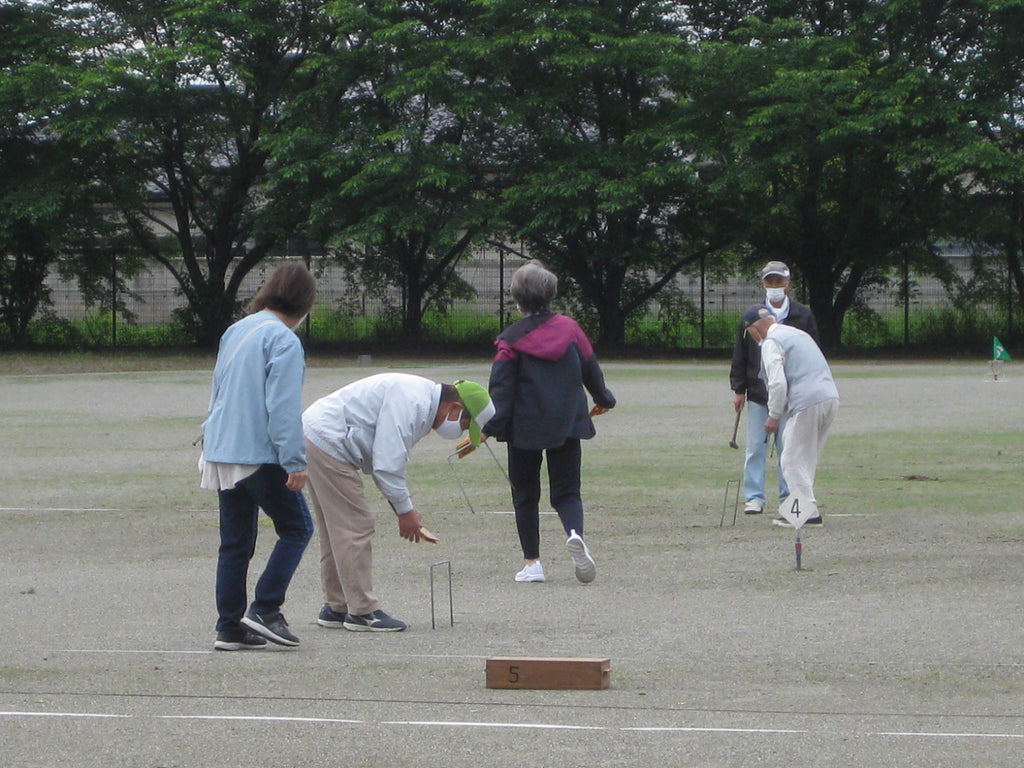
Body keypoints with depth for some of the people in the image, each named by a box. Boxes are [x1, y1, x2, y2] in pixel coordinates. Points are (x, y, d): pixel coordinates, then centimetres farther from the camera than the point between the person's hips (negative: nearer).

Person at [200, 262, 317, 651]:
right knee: (297, 528, 3)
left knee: (235, 542, 10)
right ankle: (264, 610, -4)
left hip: (222, 454, 8)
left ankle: (229, 626, 9)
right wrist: (295, 462, -16)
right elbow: (283, 407, -17)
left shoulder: (235, 331, 14)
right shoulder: (283, 340, -11)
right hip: (260, 455, -8)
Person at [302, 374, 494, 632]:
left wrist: (405, 507, 14)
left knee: (336, 531, 16)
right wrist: (405, 510, -12)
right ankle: (362, 611, -4)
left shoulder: (422, 400, 14)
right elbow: (387, 463, -22)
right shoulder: (413, 403, -19)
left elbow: (387, 461, 21)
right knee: (355, 528, -8)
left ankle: (336, 608, 23)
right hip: (327, 441, -11)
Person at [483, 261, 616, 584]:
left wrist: (490, 427, -9)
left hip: (525, 427, -2)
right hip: (567, 424, 2)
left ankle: (532, 562, 9)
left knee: (525, 493, 11)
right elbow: (590, 368, 15)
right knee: (566, 491, 6)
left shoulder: (511, 339, -7)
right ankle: (575, 533, -26)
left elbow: (500, 388, -10)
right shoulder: (569, 328, 2)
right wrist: (603, 399, 33)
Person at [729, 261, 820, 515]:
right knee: (756, 448, 0)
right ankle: (754, 497, 6)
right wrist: (739, 389, 3)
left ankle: (789, 497, 9)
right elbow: (740, 355, 8)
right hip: (758, 392, 1)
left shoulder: (803, 316, 4)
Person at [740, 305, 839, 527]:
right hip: (830, 398, 9)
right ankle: (804, 507, 18)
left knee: (793, 460, -2)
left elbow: (777, 382, -13)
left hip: (807, 403, -9)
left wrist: (774, 415, -3)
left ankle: (808, 512, -8)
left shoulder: (771, 342, -2)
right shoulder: (798, 334, 26)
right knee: (807, 460, 17)